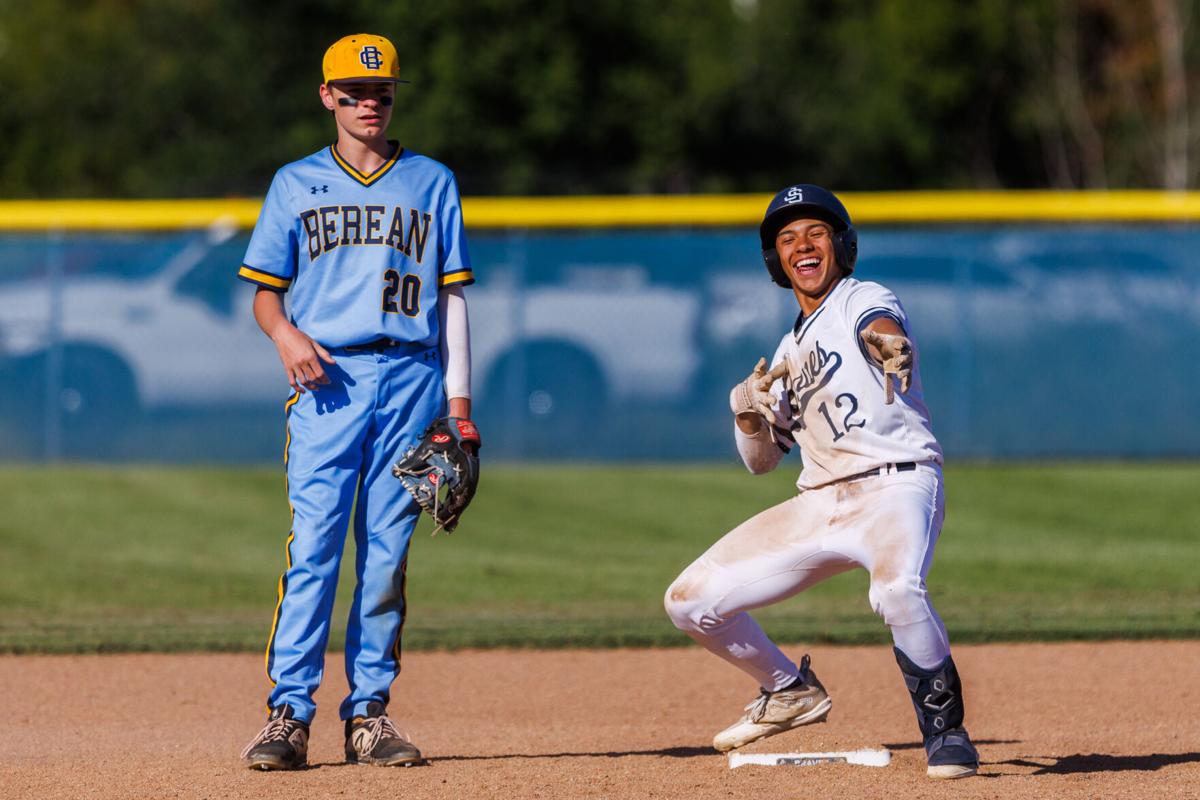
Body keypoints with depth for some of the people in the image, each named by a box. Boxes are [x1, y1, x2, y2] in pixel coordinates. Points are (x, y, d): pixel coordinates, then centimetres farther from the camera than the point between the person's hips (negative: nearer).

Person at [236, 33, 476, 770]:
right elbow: (265, 289, 12)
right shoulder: (296, 183, 12)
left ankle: (369, 713, 5)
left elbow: (451, 294, 12)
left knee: (387, 550, 1)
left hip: (411, 377, 1)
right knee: (313, 547, -11)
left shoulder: (432, 183, 14)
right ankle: (289, 716, -13)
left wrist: (458, 399, 5)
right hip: (327, 379, -1)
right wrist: (284, 332, -11)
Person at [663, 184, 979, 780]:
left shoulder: (862, 301, -1)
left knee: (897, 588, -39)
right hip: (818, 506, 8)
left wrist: (887, 341, -54)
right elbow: (761, 457, 23)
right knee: (691, 601, 4)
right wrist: (747, 409, -1)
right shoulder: (790, 350, 21)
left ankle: (945, 730, -20)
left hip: (895, 487, -8)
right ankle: (790, 691, 27)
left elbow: (881, 324, -28)